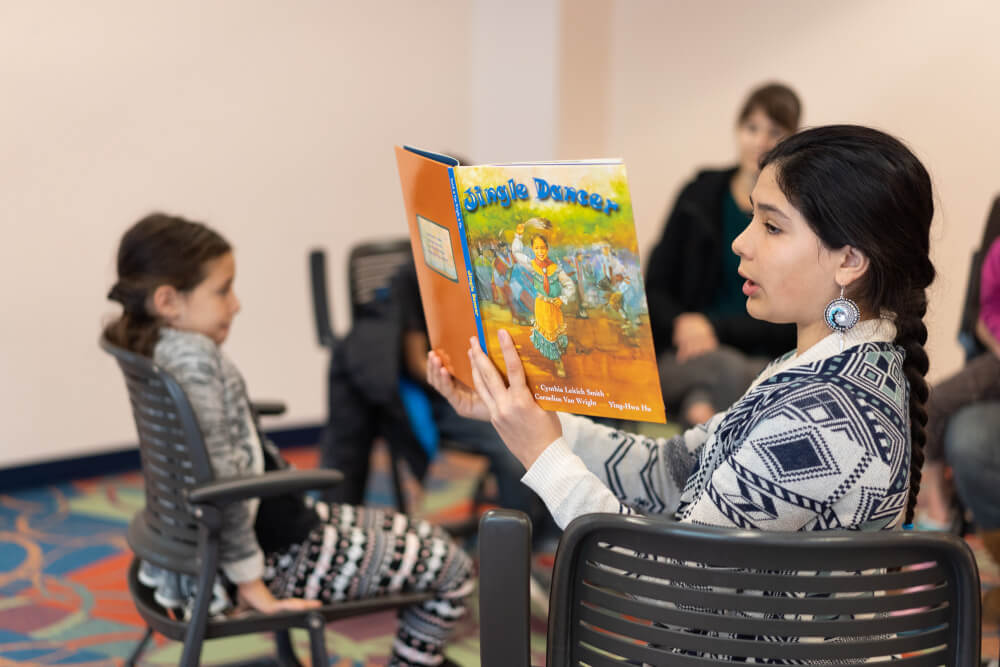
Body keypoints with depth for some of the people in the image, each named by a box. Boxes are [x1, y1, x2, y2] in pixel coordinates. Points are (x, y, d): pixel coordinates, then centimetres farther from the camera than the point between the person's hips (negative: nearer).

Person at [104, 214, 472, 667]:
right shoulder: (192, 356, -25)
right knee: (451, 569, -2)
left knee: (423, 539, 21)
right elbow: (223, 480, -27)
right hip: (274, 550, -10)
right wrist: (252, 582, -22)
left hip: (273, 518, 10)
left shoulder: (160, 347, 4)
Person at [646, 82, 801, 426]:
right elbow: (655, 288, 11)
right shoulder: (700, 195, 11)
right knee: (727, 367, -35)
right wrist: (682, 324, -10)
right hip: (684, 356, 2)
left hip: (767, 360, -2)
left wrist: (716, 328, -11)